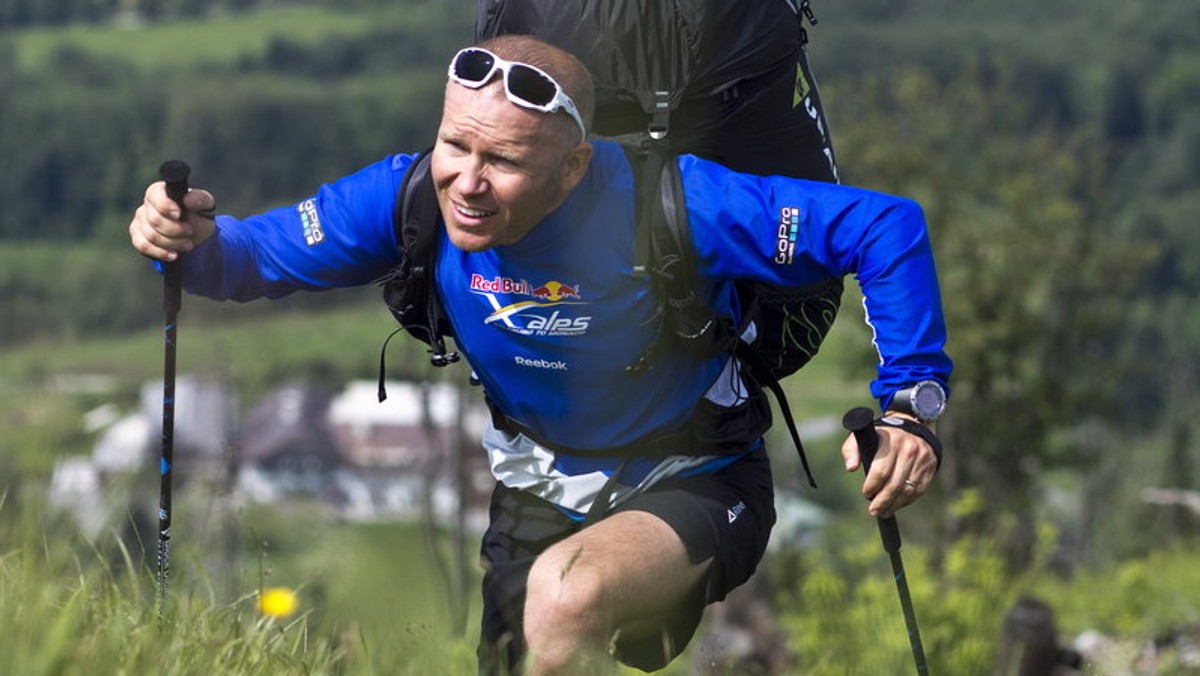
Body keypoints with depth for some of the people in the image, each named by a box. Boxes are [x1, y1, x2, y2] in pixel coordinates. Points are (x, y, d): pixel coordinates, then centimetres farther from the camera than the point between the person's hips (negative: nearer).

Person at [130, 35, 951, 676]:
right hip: (538, 496, 5)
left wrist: (908, 404, -29)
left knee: (567, 592, -36)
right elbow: (266, 254, -8)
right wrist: (196, 241, -31)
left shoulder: (666, 206, -32)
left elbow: (886, 226, -26)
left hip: (690, 490, -5)